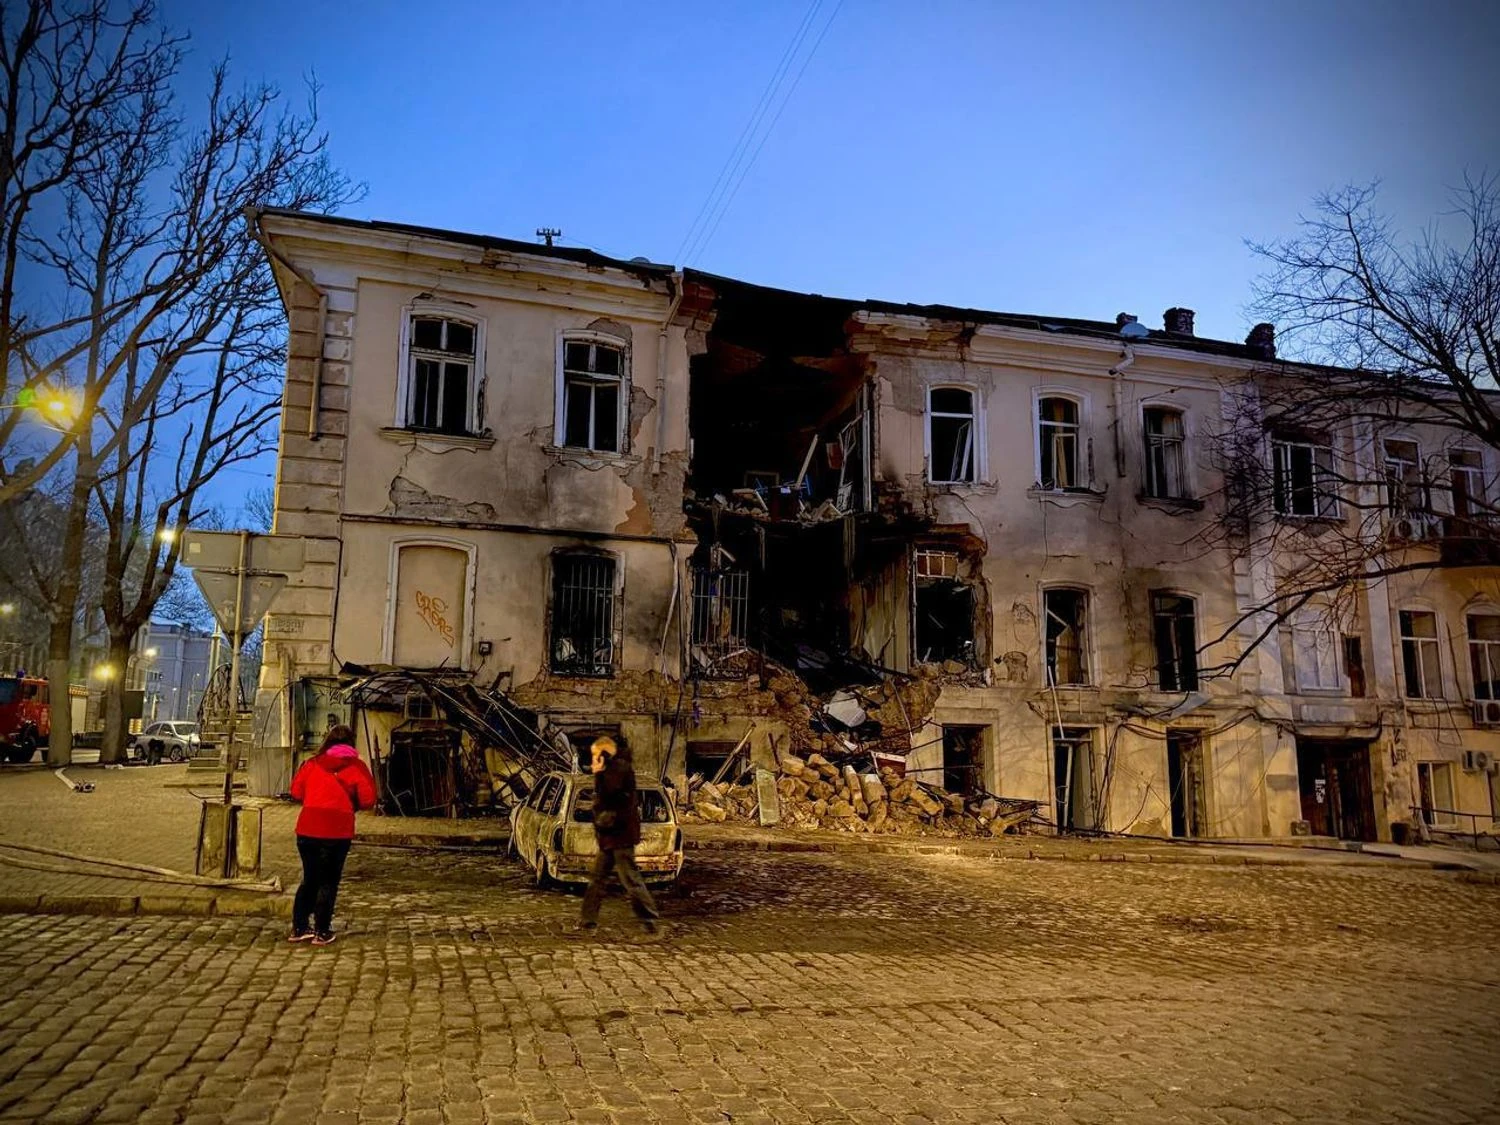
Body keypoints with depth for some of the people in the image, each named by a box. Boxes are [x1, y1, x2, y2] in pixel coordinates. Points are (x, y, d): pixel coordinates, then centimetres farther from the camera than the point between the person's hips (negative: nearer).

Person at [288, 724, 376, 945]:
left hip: (307, 829, 3)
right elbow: (368, 799, -4)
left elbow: (296, 791, 11)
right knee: (329, 881, 8)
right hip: (337, 830, -3)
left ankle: (299, 928, 22)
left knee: (310, 879, 19)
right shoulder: (356, 767, 1)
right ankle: (321, 932, 11)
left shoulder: (313, 764, 9)